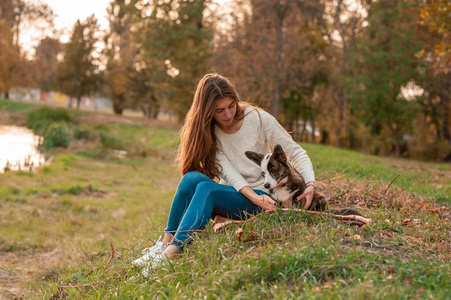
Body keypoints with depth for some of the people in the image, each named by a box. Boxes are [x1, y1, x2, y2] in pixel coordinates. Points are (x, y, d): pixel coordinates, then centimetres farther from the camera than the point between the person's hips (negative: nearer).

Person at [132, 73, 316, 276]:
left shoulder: (259, 119, -5)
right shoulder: (207, 131, 1)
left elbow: (295, 153, -3)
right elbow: (226, 170, -12)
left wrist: (310, 184, -20)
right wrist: (255, 197, -27)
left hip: (259, 196, -3)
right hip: (231, 192, 3)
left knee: (206, 188, -32)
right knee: (192, 177, -28)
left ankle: (171, 253, -41)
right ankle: (166, 242, -25)